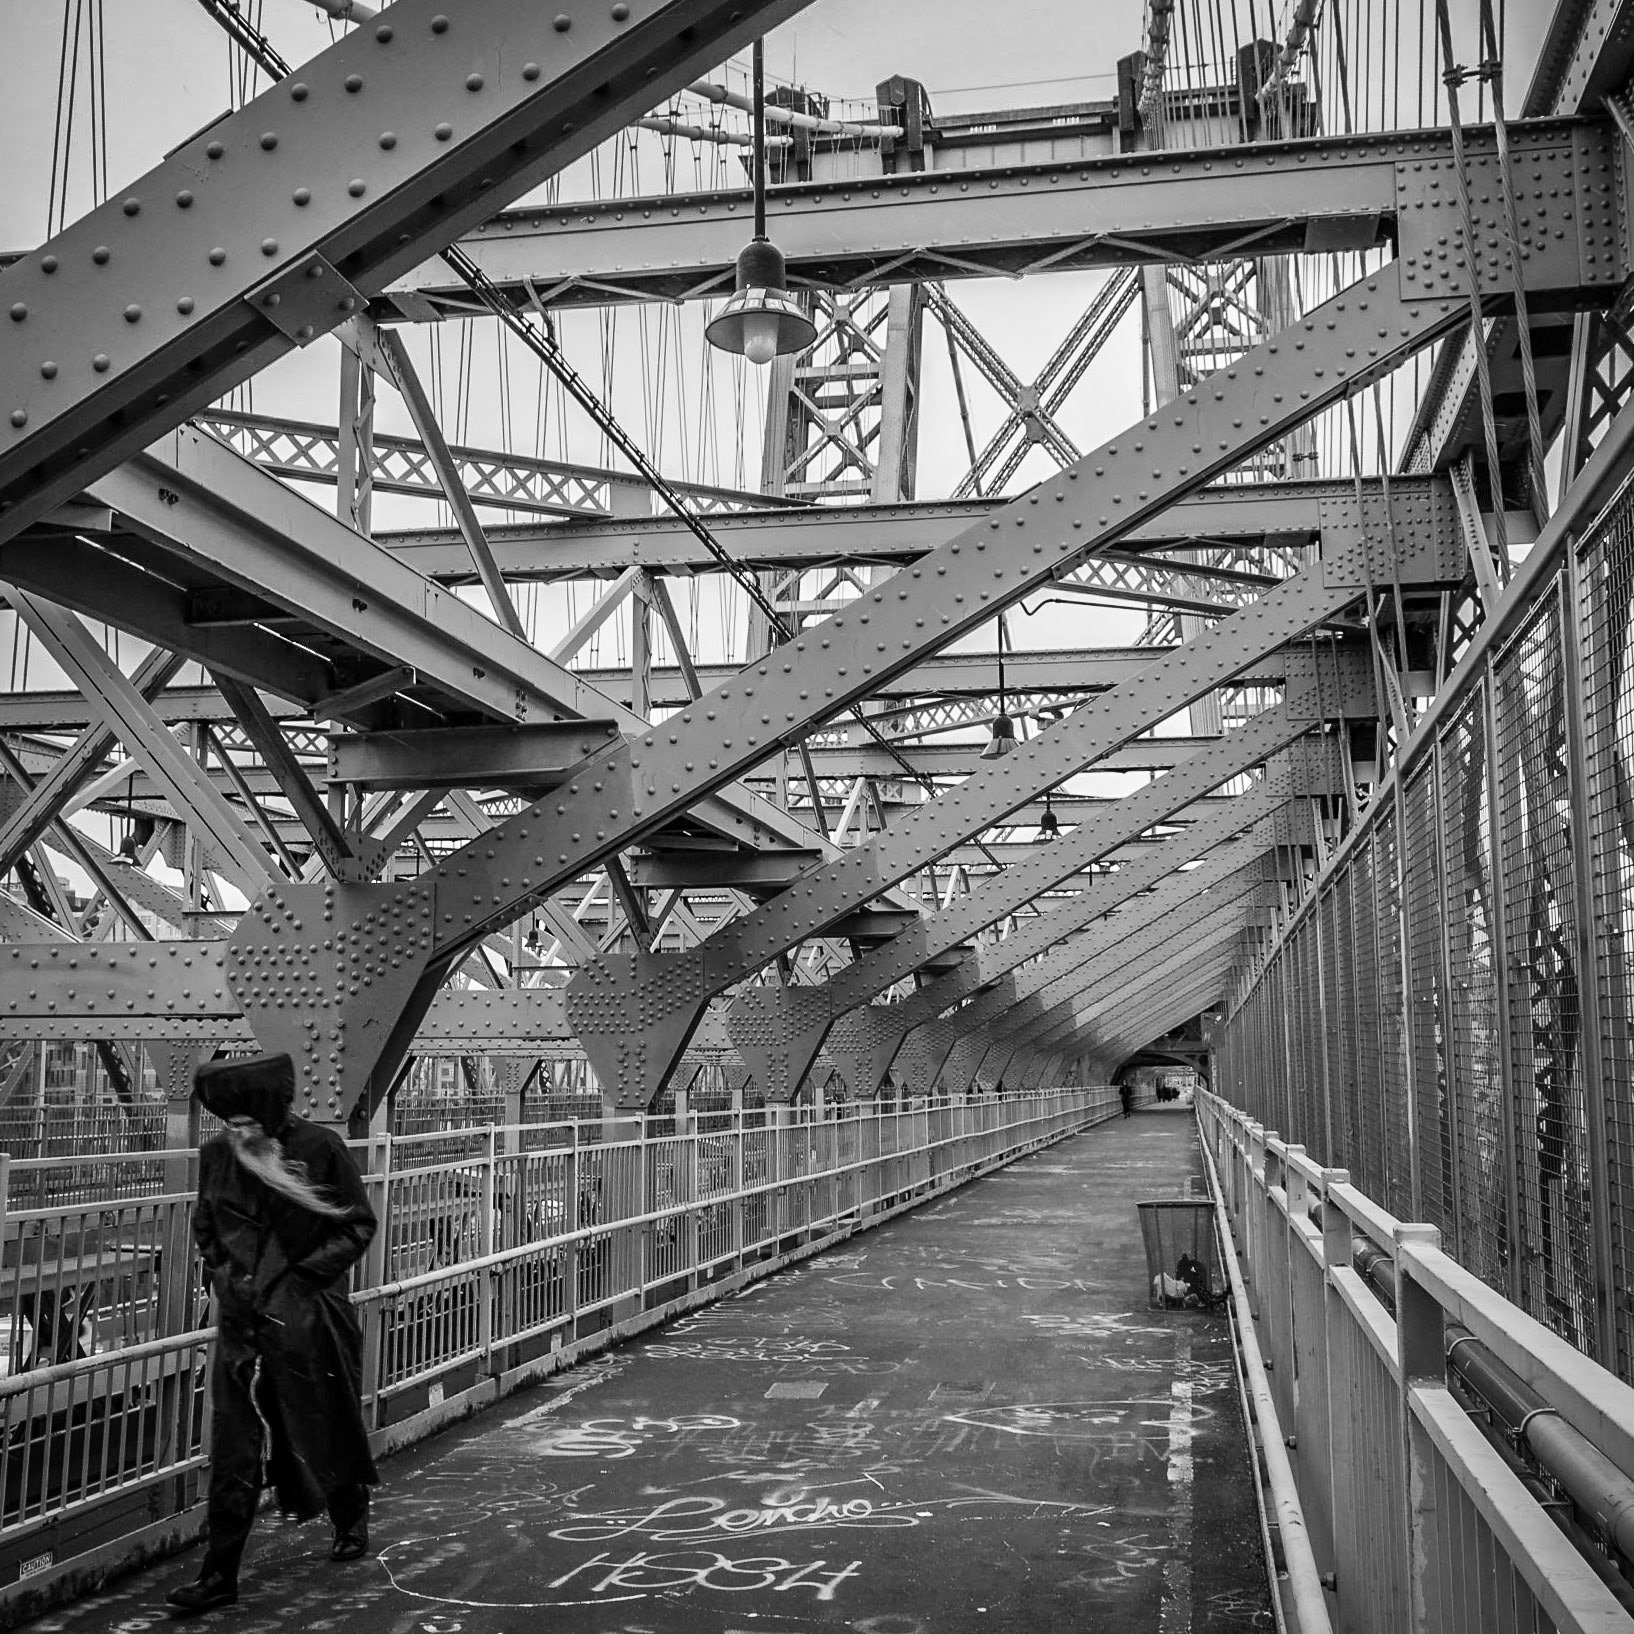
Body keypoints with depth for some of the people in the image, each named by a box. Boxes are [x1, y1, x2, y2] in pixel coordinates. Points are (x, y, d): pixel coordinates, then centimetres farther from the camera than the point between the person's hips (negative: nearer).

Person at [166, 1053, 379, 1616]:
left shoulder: (319, 1148, -13)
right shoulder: (216, 1155, -1)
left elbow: (359, 1226, -6)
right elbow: (205, 1227, 16)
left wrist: (300, 1277, -13)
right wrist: (223, 1274, 1)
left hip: (308, 1319, -3)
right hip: (241, 1319, 3)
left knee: (326, 1428, 14)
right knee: (232, 1450, 1)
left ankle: (351, 1518, 42)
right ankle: (219, 1574, 11)